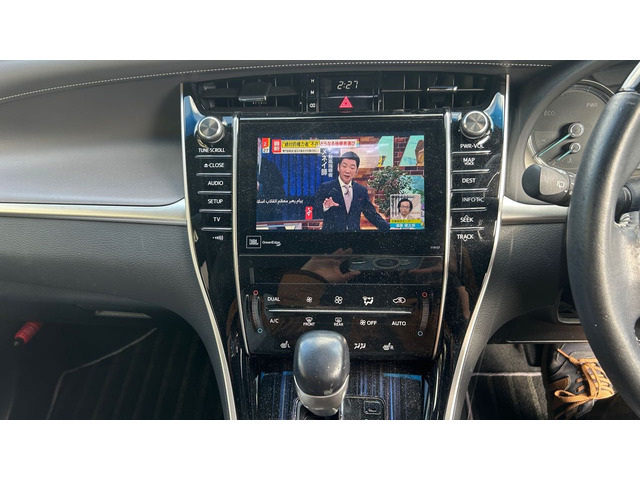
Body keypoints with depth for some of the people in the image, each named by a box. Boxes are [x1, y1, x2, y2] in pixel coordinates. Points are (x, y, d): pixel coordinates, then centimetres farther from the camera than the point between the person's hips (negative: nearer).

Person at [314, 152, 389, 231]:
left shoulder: (362, 191, 4)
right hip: (331, 230, -3)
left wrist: (387, 227, -4)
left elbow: (371, 214, 8)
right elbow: (317, 213, -11)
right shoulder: (325, 188, -6)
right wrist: (325, 207, -31)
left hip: (354, 229, 3)